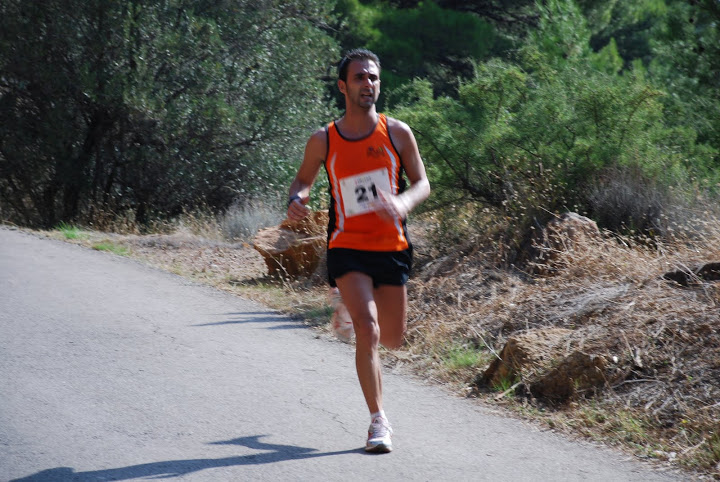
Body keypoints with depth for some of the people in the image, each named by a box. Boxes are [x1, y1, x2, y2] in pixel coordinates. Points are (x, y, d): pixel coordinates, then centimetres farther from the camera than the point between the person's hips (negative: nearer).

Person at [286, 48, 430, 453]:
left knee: (393, 339, 12)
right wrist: (297, 200, -10)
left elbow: (423, 183, 3)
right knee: (368, 330, -19)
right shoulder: (324, 141, -2)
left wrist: (403, 202, -19)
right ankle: (379, 421, -10)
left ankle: (353, 312, 50)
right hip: (348, 249, -2)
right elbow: (304, 179, 14)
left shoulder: (397, 133, -1)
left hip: (392, 247, 2)